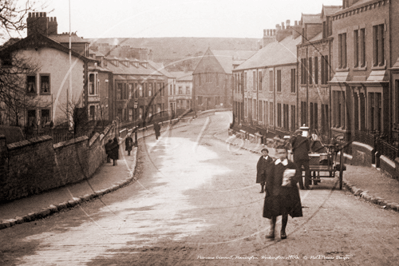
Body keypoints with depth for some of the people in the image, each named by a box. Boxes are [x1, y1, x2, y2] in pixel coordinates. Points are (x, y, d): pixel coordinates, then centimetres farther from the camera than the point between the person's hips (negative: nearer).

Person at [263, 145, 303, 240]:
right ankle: (272, 230, 8)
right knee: (273, 212, -3)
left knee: (285, 212, 5)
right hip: (274, 191, 1)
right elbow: (269, 178, 6)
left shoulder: (291, 165, 1)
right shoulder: (272, 165, 4)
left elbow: (296, 177, -1)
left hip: (287, 192, -1)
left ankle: (283, 231, 20)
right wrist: (269, 191, -1)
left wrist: (291, 182, -23)